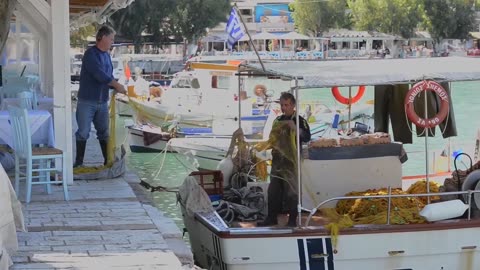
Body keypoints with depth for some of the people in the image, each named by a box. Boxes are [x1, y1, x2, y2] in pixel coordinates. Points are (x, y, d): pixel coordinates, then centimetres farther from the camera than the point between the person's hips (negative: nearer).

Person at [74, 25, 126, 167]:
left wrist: (116, 88, -2)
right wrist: (117, 85, -17)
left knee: (104, 132, 11)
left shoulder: (107, 55, 11)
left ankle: (108, 161, 17)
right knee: (83, 132, -1)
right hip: (87, 101, -7)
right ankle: (79, 162, 7)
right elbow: (99, 74, -23)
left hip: (102, 102, 7)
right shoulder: (90, 54, -14)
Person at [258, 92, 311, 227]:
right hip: (277, 160, 7)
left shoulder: (299, 120, -5)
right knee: (273, 190, 10)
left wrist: (295, 128, -31)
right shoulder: (278, 120, 15)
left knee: (291, 191, -4)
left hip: (291, 161, -7)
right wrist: (271, 145, 10)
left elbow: (307, 137, -19)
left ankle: (292, 220, 4)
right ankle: (271, 218, 18)